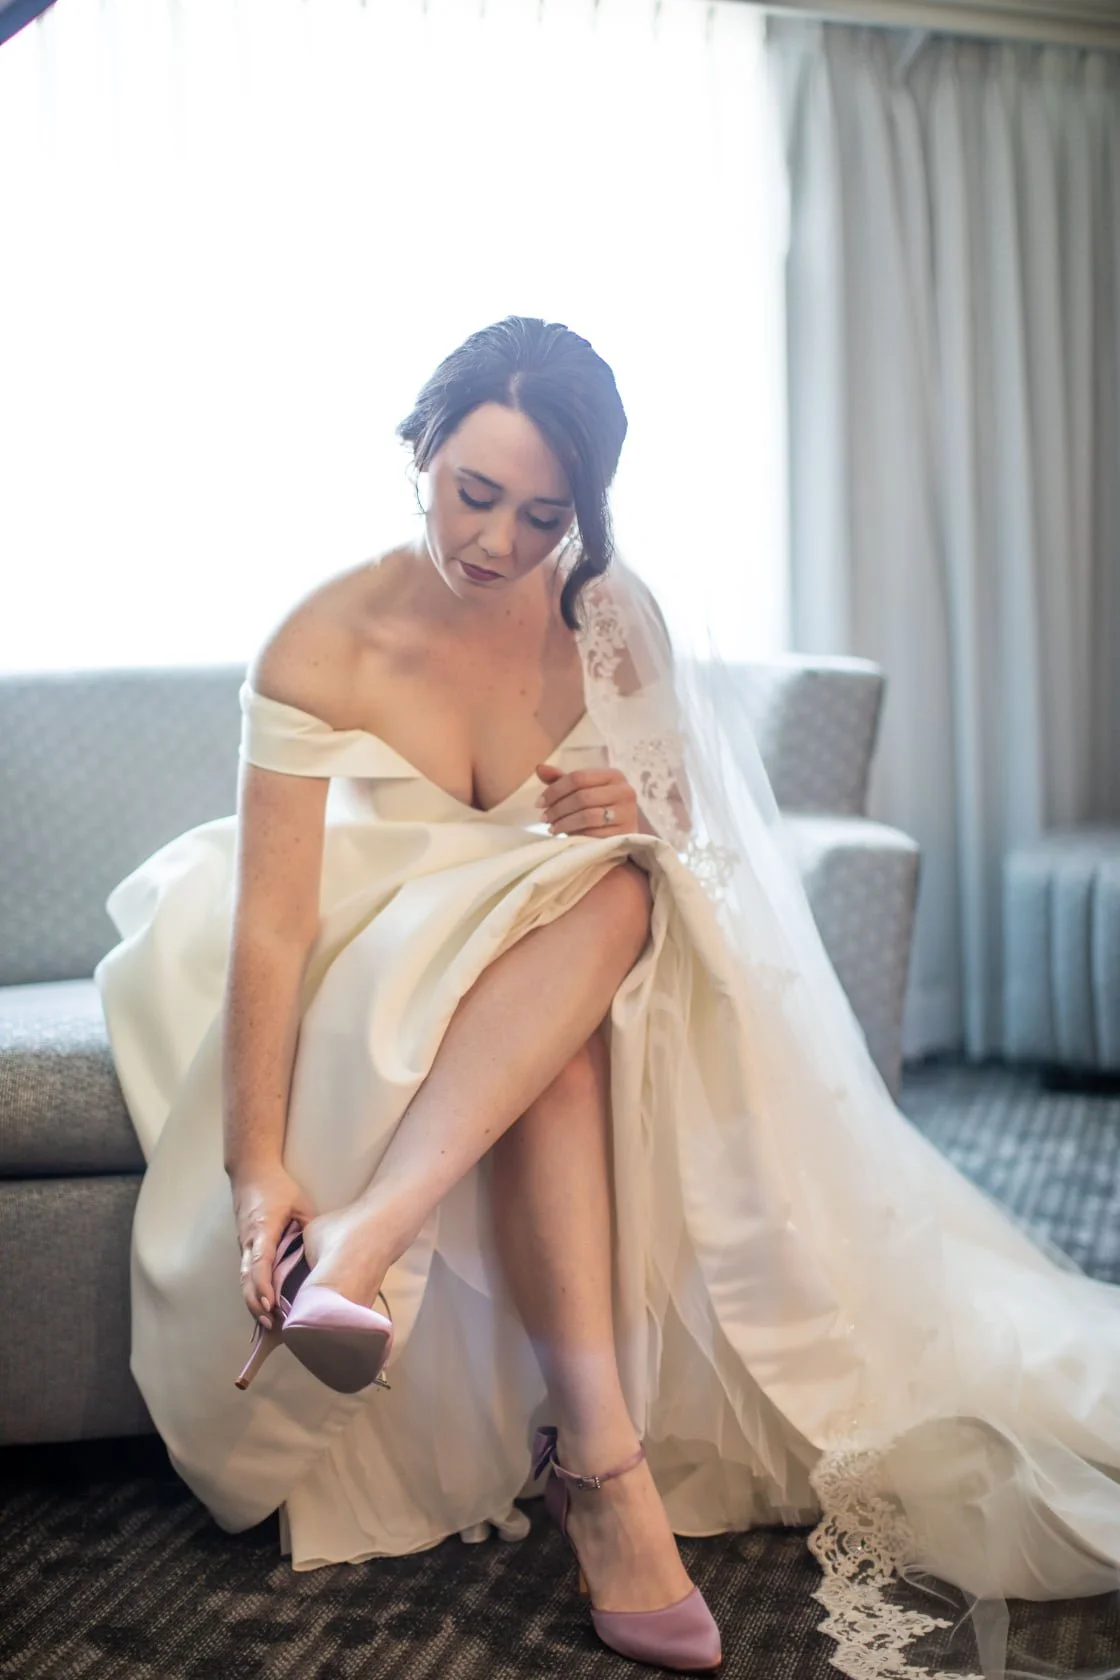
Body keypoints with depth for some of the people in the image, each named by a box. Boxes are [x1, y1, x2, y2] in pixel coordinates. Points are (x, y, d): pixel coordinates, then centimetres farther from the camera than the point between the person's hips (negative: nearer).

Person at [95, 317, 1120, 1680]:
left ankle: (364, 1246, -42)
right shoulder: (322, 649, -19)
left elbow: (683, 816, 4)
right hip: (387, 966, -3)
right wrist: (258, 1165, -34)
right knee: (561, 1045, -37)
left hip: (594, 957, 3)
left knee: (617, 889, -35)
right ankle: (605, 1467, -39)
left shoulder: (606, 611, -7)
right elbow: (271, 919, -25)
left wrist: (638, 811, -22)